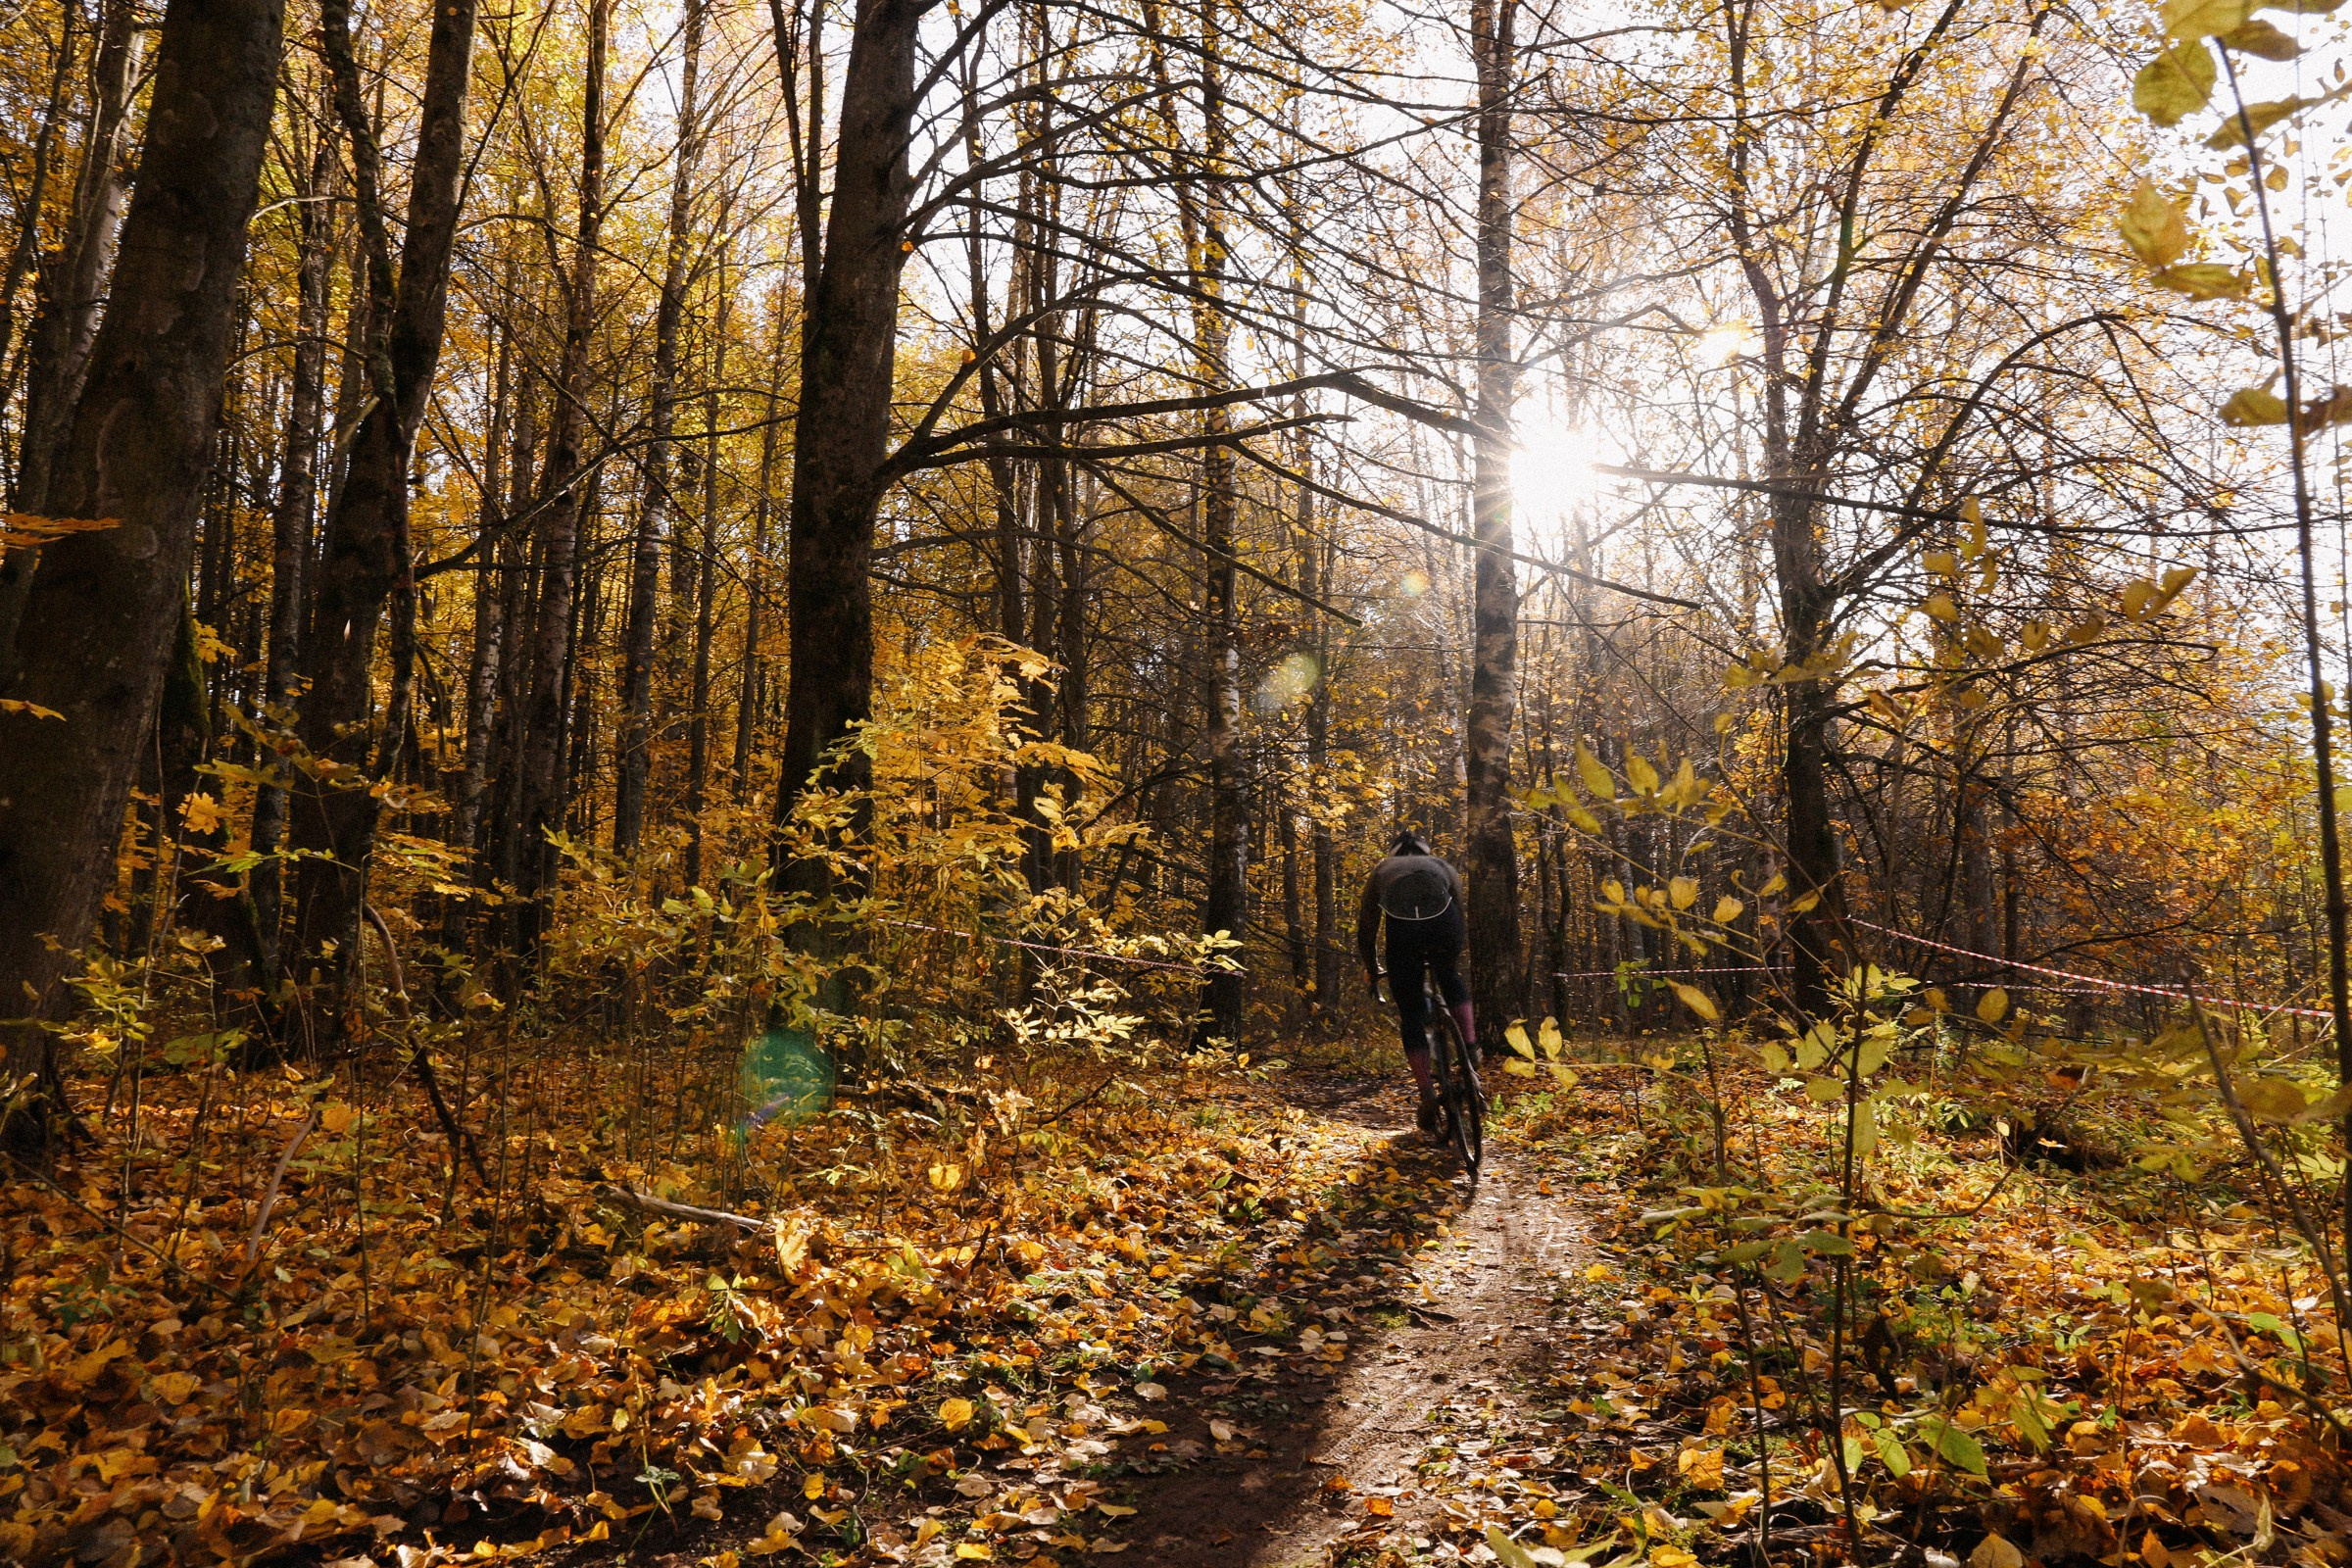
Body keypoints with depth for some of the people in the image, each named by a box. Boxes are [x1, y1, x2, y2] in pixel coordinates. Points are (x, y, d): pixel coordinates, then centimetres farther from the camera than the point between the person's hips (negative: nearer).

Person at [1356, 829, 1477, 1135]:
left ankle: (1429, 1100, 10)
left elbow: (1365, 934, 34)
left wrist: (1373, 975, 49)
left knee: (1411, 1015, 15)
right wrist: (1453, 961, 57)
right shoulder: (1443, 867, 36)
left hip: (1402, 928, -1)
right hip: (1443, 923, 1)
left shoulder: (1382, 870, 35)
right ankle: (1470, 1049, 22)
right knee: (1450, 977, 35)